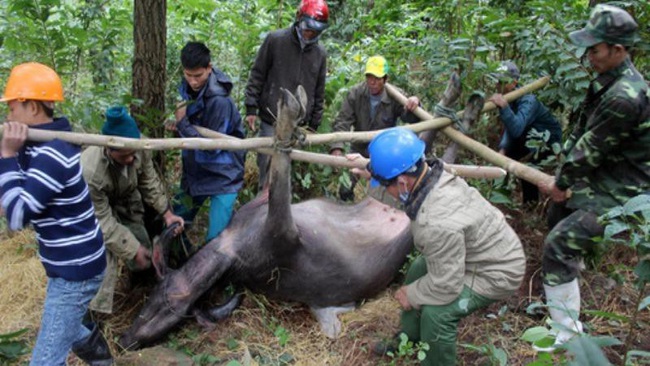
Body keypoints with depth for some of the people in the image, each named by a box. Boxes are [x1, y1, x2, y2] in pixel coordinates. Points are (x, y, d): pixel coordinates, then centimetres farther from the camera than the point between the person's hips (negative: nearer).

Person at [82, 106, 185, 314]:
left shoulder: (139, 149, -33)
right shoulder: (90, 173, -43)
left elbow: (149, 181, -11)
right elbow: (104, 222, -32)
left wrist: (166, 213, -15)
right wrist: (133, 249, -28)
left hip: (126, 204, 5)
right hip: (96, 211, -4)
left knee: (144, 257, 12)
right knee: (105, 256, -21)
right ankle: (94, 310, 2)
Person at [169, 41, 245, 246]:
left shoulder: (219, 101, -25)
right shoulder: (187, 88, -1)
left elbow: (211, 148, -22)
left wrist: (183, 124, -21)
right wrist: (180, 126, 0)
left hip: (222, 177, -7)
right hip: (194, 172, 8)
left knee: (215, 240, -12)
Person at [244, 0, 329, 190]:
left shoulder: (320, 53, 6)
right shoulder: (275, 40, -4)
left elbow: (319, 92, 12)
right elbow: (257, 75, 0)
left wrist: (314, 123, 12)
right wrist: (251, 108, -5)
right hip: (271, 120, -3)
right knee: (267, 165, 0)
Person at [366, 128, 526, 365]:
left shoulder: (438, 224, -40)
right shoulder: (433, 177, -15)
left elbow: (445, 286, -30)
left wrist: (411, 295, -11)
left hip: (496, 271, -9)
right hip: (477, 251, 9)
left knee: (436, 312, -21)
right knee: (417, 273, 16)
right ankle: (409, 341, 35)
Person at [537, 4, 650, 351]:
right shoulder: (608, 79, 1)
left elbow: (591, 150, -23)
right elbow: (581, 130, 6)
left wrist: (560, 184, -9)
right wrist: (563, 174, -1)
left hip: (618, 194, -10)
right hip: (600, 177, 10)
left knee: (558, 244, -17)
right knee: (558, 217, 29)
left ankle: (567, 334, -4)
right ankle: (569, 270, 57)